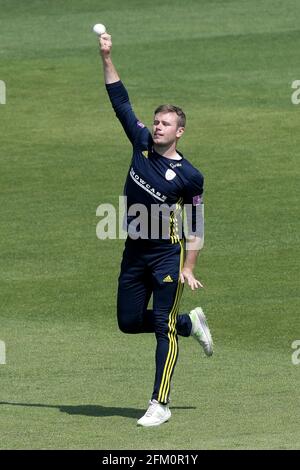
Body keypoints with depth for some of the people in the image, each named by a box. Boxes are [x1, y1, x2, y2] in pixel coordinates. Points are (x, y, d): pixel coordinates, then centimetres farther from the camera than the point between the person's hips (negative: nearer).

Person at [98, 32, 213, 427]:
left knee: (164, 327, -8)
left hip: (168, 254, -6)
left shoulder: (189, 176, -10)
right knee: (129, 321, 12)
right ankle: (191, 323, 37)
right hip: (134, 251, 6)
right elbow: (121, 103, 4)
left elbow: (196, 227, -5)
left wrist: (188, 268, -12)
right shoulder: (142, 144, 3)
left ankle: (160, 404, -6)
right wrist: (107, 59, -3)